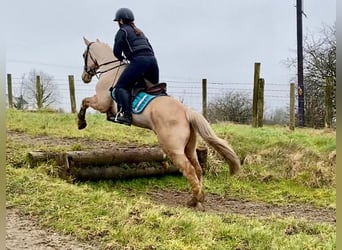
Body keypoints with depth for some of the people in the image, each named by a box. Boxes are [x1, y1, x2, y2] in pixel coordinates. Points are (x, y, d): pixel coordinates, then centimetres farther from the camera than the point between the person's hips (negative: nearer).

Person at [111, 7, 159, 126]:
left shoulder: (122, 31, 9)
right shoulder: (139, 32, 31)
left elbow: (117, 52, 5)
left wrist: (122, 58, 26)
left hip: (138, 61, -7)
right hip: (152, 60, 7)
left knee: (121, 87, -9)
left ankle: (125, 114, -26)